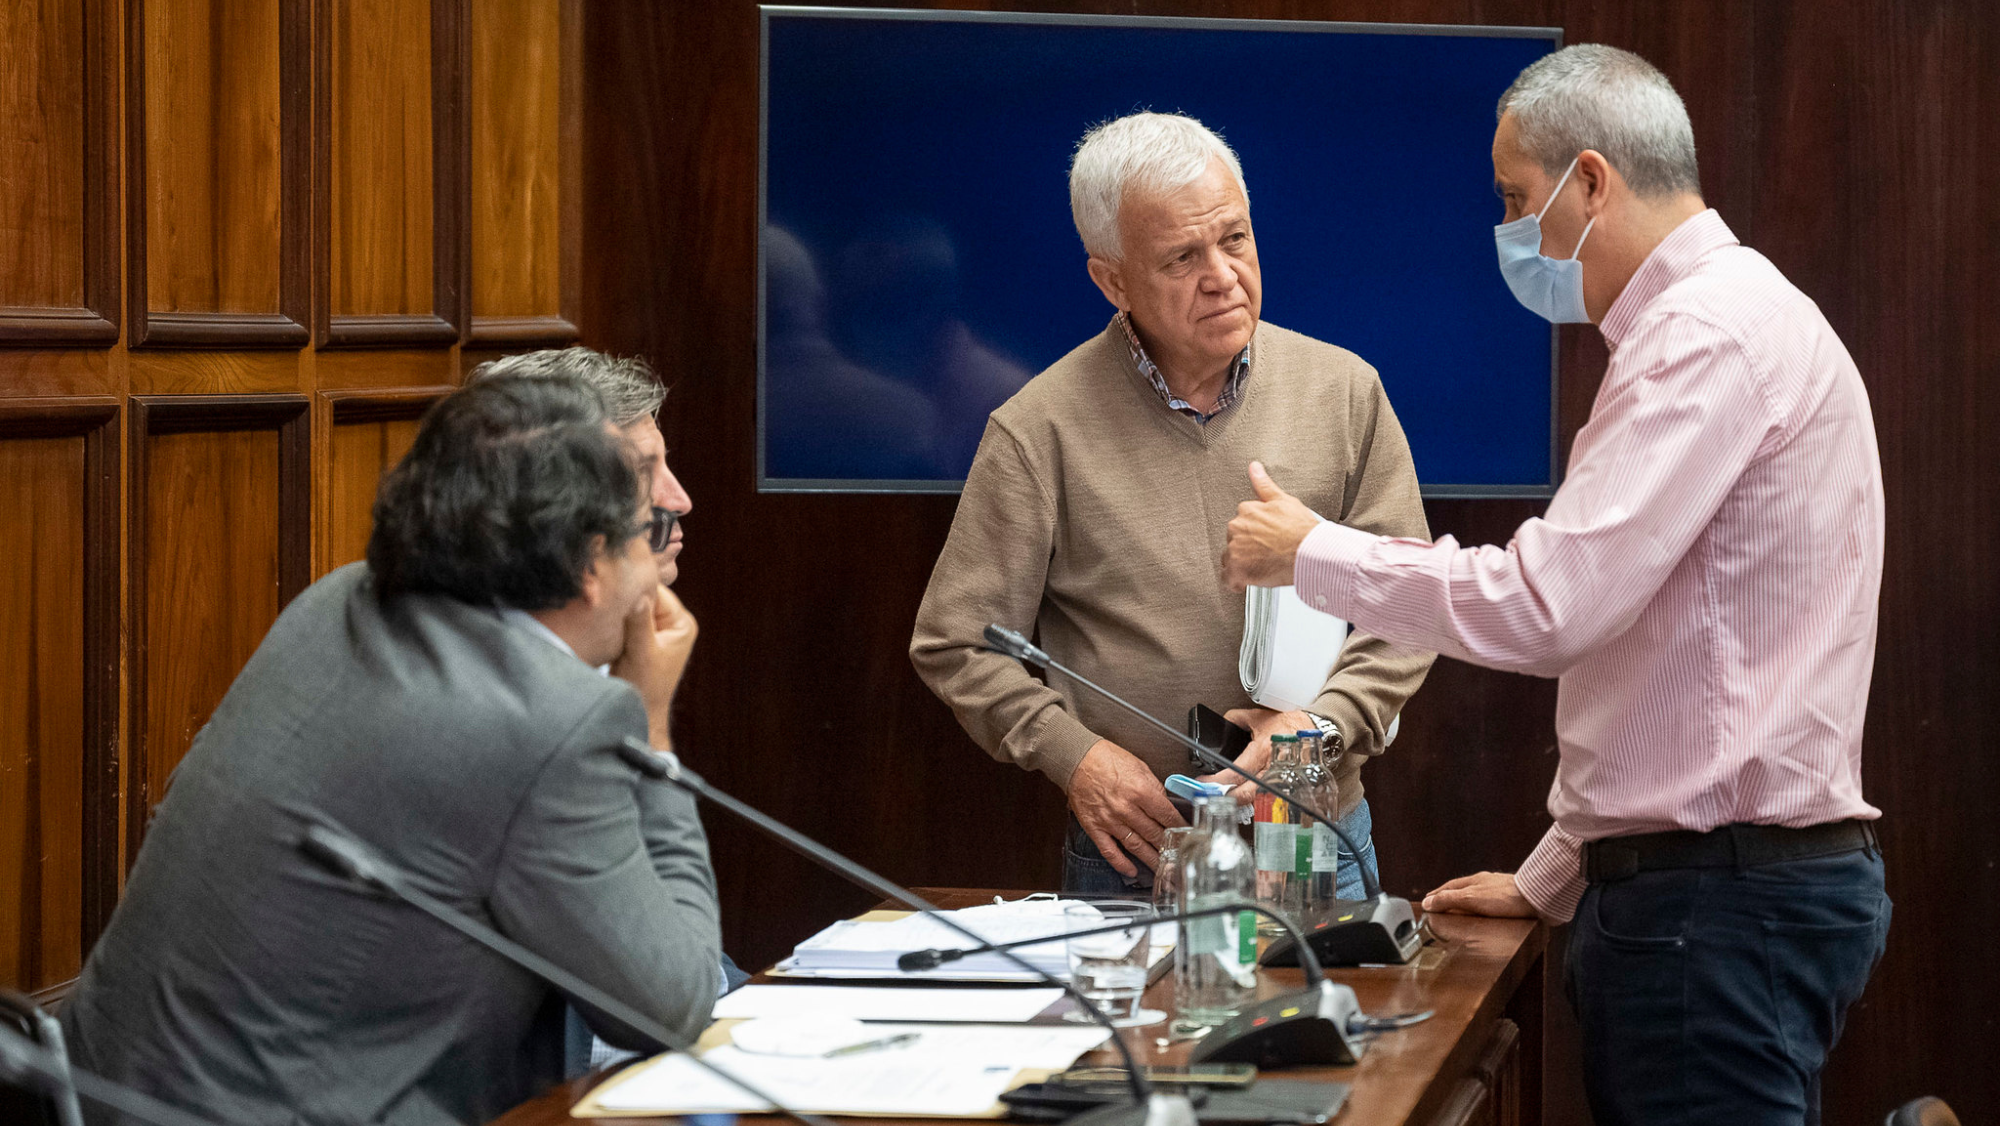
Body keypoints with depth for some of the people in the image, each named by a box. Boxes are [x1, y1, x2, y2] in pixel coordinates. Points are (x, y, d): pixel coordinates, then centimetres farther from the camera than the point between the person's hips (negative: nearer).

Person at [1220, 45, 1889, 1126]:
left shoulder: (1714, 335, -14)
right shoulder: (1707, 327, 21)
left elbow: (1548, 603, -22)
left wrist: (1312, 551, -9)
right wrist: (1552, 880, 28)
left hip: (1724, 909, -10)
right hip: (1680, 880, 10)